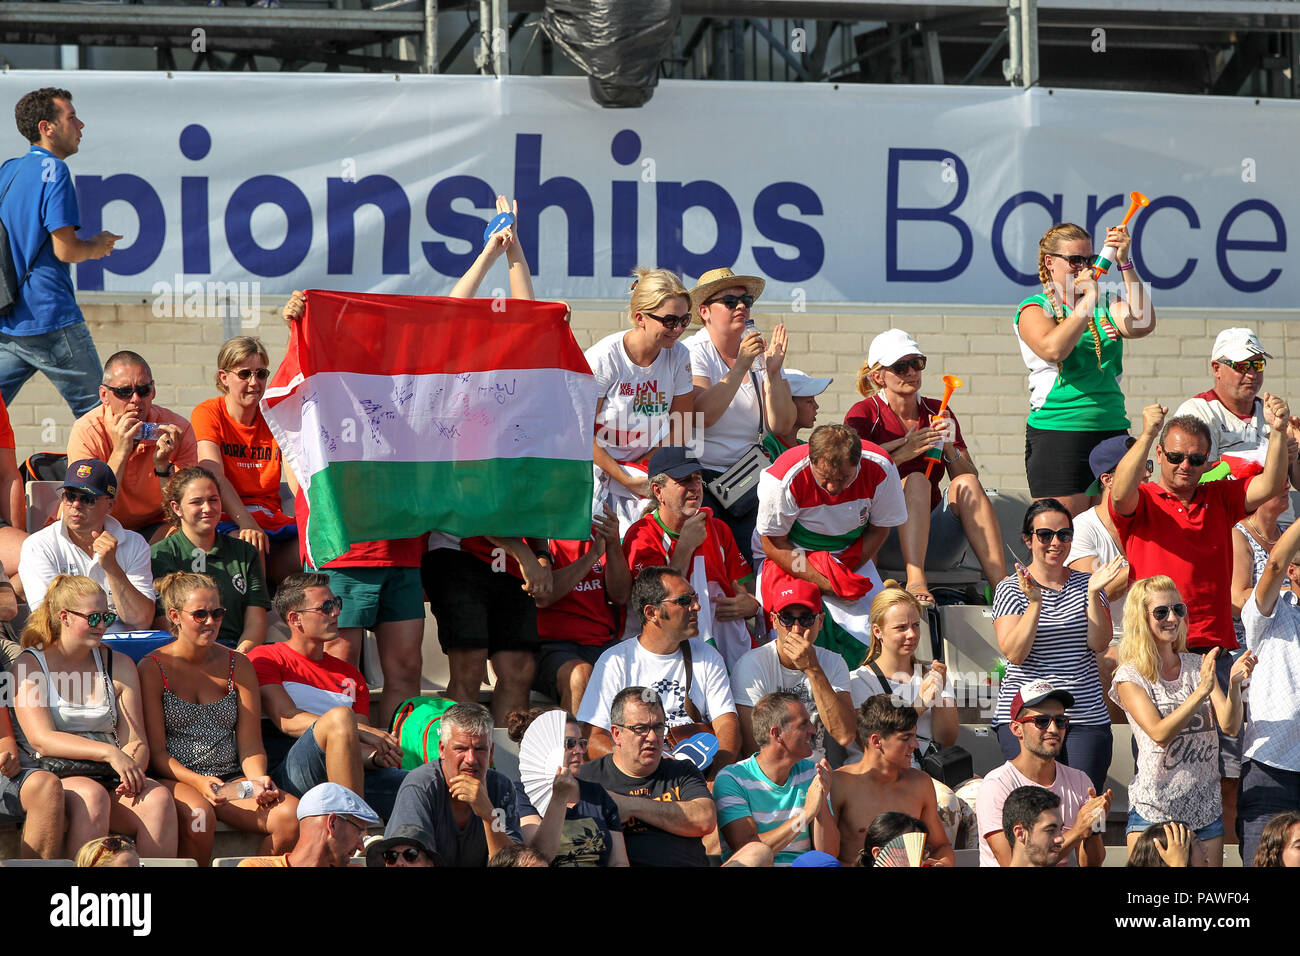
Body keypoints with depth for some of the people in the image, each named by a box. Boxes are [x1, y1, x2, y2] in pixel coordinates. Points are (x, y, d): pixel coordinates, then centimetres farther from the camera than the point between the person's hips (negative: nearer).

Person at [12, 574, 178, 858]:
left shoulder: (119, 665, 17)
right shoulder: (30, 664, 3)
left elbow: (136, 741, 11)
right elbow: (41, 739, -10)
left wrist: (133, 768, -14)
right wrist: (109, 753, -21)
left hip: (110, 780, 4)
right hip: (53, 777, -4)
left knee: (158, 798, -27)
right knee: (92, 795, -36)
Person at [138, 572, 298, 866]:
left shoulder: (238, 665, 12)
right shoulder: (153, 669, 1)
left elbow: (250, 744, 9)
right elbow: (155, 752, -4)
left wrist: (260, 779, -13)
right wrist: (197, 781, -22)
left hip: (231, 780, 4)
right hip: (175, 779, -4)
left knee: (291, 814, -25)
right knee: (199, 814, -39)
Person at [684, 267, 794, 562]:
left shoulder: (760, 354, 8)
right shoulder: (694, 353, -4)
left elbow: (781, 426, 0)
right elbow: (703, 415, -21)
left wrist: (773, 372, -12)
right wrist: (741, 366, -23)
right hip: (700, 477, -4)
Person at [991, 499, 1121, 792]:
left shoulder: (1085, 584, 11)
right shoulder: (1011, 589, 3)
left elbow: (1099, 643, -1)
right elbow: (1014, 653, -8)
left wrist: (1093, 595, -13)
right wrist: (1035, 603, -19)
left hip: (1086, 718, 2)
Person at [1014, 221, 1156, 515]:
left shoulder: (1105, 305, 15)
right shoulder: (1035, 308, 2)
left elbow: (1142, 324, -5)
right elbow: (1053, 349, -18)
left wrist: (1124, 263, -8)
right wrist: (1087, 300, -15)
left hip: (1112, 428, 5)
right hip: (1057, 432, -4)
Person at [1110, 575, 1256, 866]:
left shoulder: (1196, 666, 8)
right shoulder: (1130, 676, -4)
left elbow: (1230, 727, -2)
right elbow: (1159, 733, -18)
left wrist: (1234, 684, -20)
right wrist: (1202, 691, -28)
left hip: (1205, 808, 4)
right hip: (1154, 808, -4)